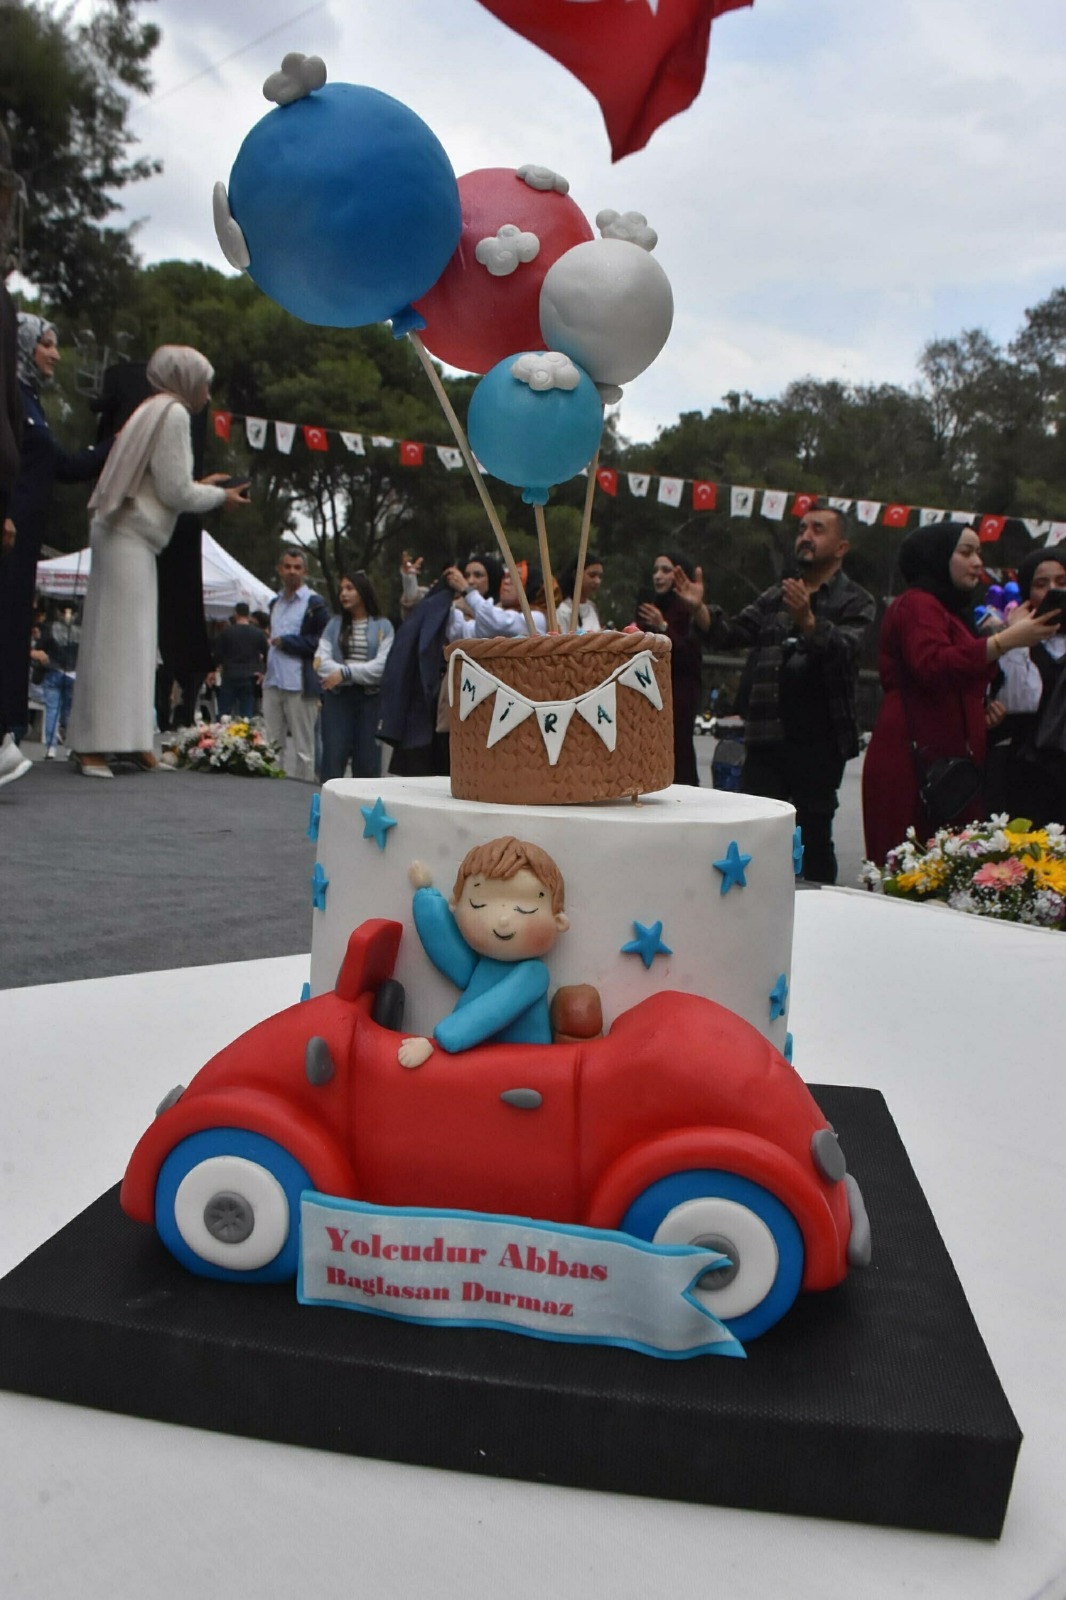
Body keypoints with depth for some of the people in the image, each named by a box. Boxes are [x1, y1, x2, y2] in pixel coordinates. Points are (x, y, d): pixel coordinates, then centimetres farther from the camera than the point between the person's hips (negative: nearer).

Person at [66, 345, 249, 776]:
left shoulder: (154, 410, 19)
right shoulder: (173, 413, -9)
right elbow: (175, 492, -12)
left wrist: (201, 484, 25)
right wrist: (221, 496, 2)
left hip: (126, 535, 10)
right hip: (130, 538, -10)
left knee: (129, 640, 9)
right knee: (116, 638, -11)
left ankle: (125, 736, 13)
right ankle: (95, 742, -11)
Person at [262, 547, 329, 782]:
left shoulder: (314, 603, -4)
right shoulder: (275, 603, 20)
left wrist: (286, 642, -11)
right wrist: (265, 667, 17)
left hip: (300, 685, -7)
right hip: (272, 683, 7)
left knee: (303, 747, -2)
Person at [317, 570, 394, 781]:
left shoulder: (382, 626, 4)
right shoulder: (334, 624, 14)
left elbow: (382, 666, -9)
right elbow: (321, 660, 1)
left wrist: (345, 672, -13)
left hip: (370, 698, -2)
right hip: (338, 696, 2)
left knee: (368, 762, 0)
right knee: (333, 756, -3)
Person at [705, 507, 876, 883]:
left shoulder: (855, 602, 3)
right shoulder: (775, 596, 19)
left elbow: (843, 647, -17)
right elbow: (731, 633, 9)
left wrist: (807, 621, -35)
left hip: (818, 742, -4)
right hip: (765, 738, 4)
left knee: (813, 837, 1)